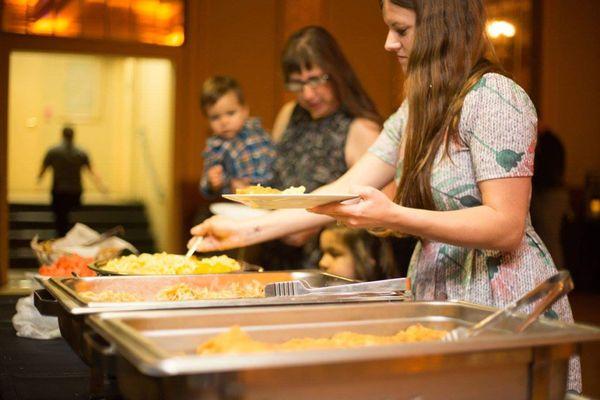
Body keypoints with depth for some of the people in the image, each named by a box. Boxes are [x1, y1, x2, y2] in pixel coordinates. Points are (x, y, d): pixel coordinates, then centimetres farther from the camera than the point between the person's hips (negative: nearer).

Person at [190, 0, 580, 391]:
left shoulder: (494, 97, -15)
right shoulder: (418, 110, 11)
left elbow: (507, 227, -21)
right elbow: (346, 190, 9)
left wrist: (394, 217, -31)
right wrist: (246, 231, 5)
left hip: (504, 309, -7)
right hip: (439, 301, 7)